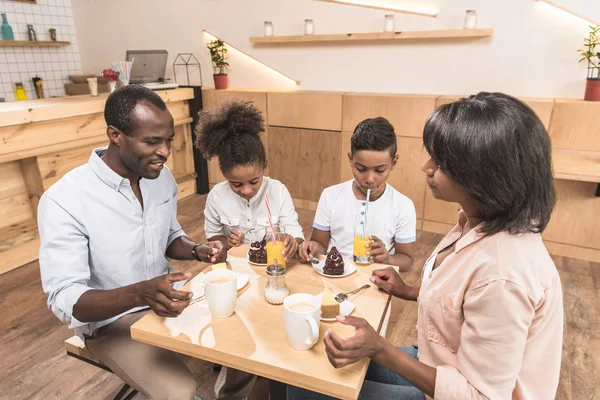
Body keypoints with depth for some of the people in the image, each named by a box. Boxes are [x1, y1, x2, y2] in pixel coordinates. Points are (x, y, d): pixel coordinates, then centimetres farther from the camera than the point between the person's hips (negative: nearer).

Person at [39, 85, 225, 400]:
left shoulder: (162, 177, -5)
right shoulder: (63, 201, -24)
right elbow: (64, 300, -24)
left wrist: (198, 251, -12)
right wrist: (140, 293, -41)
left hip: (167, 298, 6)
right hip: (110, 320, -5)